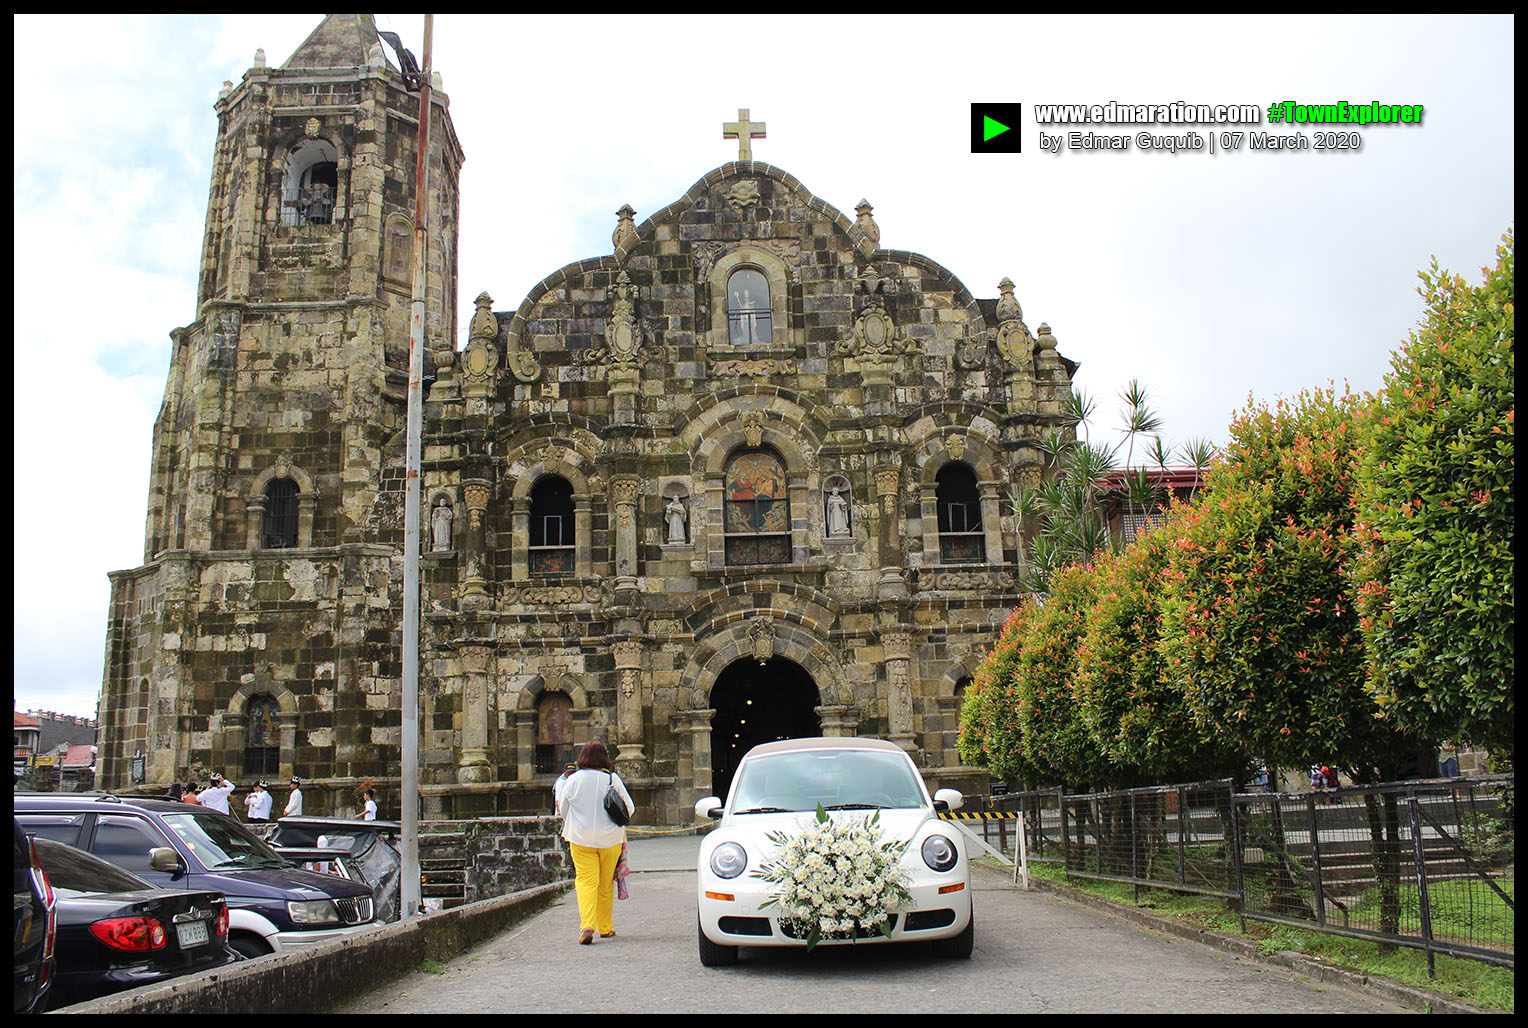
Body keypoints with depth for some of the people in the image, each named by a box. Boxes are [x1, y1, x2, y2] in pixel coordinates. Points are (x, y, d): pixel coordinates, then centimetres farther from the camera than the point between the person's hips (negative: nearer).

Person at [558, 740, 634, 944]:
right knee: (606, 884, 12)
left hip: (580, 838, 0)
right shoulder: (612, 779, -6)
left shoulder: (573, 779, -4)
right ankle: (605, 928, 20)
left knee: (585, 881, -1)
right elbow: (629, 807, 1)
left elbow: (563, 810, 7)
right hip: (609, 837, 1)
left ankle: (586, 926, -18)